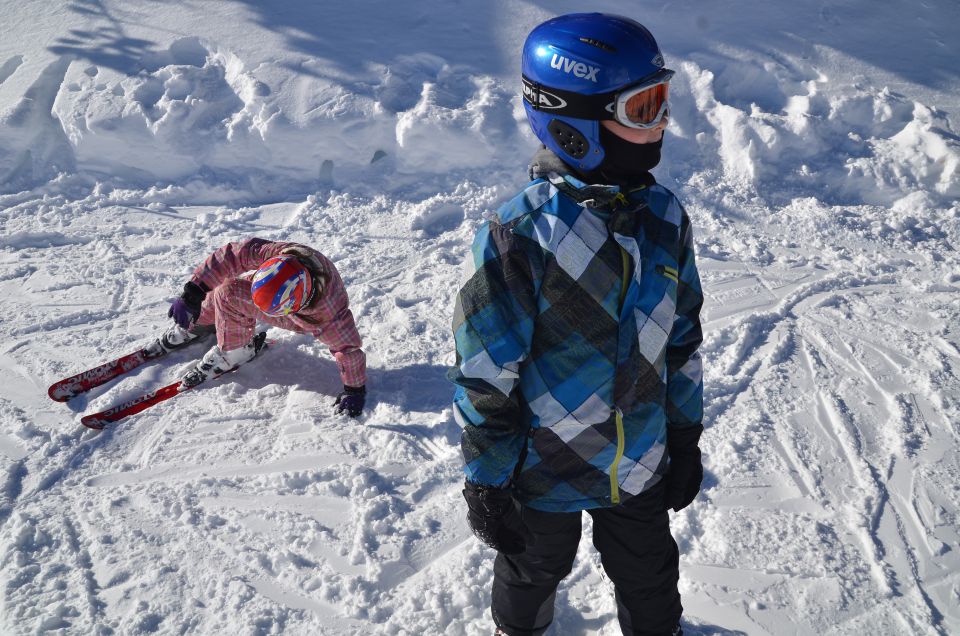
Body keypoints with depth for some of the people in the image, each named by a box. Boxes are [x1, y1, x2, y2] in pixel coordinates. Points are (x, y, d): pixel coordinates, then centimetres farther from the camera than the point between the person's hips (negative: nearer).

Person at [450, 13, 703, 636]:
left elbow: (681, 339, 3)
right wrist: (487, 485, -13)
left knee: (651, 585, 25)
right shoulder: (518, 236, -27)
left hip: (642, 468, 4)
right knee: (533, 574, 26)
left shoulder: (665, 217, -9)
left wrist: (686, 438, 8)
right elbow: (485, 379, -20)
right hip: (543, 474, -3)